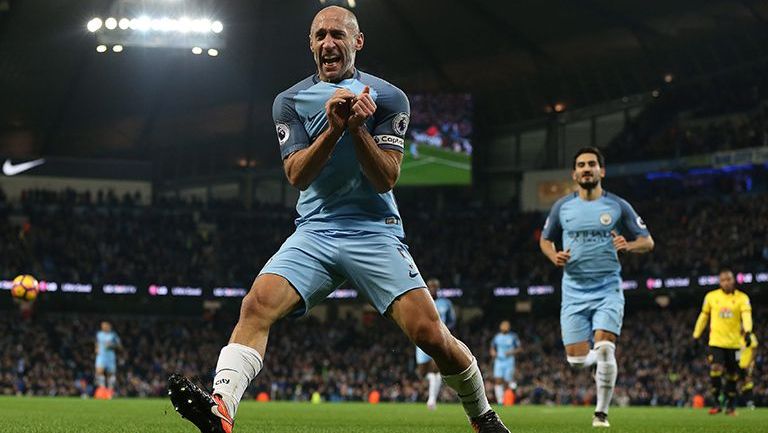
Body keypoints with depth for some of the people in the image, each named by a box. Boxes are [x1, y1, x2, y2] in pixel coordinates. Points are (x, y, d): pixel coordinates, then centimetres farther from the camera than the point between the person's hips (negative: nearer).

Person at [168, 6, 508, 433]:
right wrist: (333, 129, -18)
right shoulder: (291, 102, 8)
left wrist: (357, 128, -19)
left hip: (374, 232, -1)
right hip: (314, 232, 2)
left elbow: (386, 179, -5)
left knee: (429, 333, -13)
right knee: (257, 306, -25)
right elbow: (297, 175, -4)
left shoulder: (387, 98, 3)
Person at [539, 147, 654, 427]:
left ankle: (601, 412, -4)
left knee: (604, 350, -18)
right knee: (576, 360, -3)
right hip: (574, 291, 2)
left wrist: (628, 246, -16)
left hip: (608, 290, -2)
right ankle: (601, 358, 34)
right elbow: (545, 239, 19)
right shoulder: (562, 207, 6)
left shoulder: (618, 206, 1)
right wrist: (554, 256, -3)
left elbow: (648, 242, 6)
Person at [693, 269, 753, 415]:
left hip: (734, 342, 0)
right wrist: (696, 335, 15)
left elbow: (746, 315, -14)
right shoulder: (711, 296, 6)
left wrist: (748, 332, -31)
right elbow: (704, 316, 15)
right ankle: (716, 403, -8)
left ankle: (731, 405, 20)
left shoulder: (742, 298, 0)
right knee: (715, 369, -18)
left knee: (732, 375, 6)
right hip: (716, 341, 0)